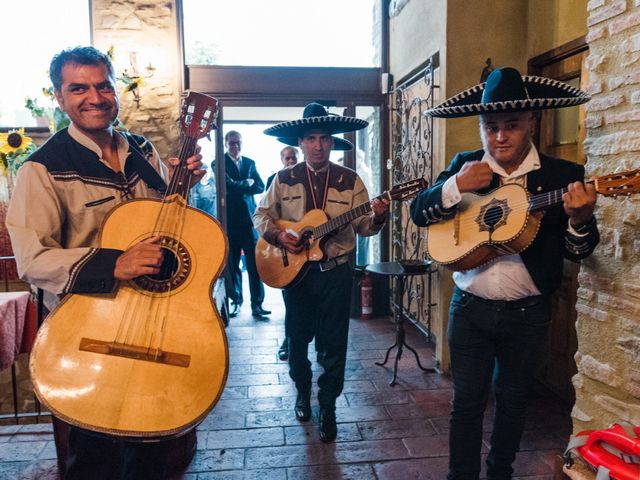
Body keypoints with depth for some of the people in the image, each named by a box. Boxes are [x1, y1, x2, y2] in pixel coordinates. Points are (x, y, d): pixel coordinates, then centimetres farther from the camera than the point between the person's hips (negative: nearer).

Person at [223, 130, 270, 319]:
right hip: (229, 219, -2)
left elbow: (260, 186, 3)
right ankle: (236, 300, 18)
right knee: (232, 263, 5)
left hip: (249, 218, 2)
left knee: (255, 262, -3)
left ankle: (257, 303, 2)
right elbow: (228, 185, -13)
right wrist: (247, 183, 0)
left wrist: (239, 187, -7)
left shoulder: (250, 163, 14)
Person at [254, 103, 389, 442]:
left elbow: (361, 225, -2)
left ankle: (327, 407, 22)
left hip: (336, 272, -1)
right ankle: (302, 391, 40)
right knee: (297, 338, 15)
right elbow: (261, 214, 5)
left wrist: (377, 218, -24)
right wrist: (278, 236, -13)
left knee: (333, 345, 4)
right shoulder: (284, 179, 0)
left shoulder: (349, 181, -1)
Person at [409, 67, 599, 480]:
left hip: (528, 313, 0)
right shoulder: (464, 167, 0)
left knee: (513, 400, 18)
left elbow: (578, 251, -4)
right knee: (467, 400, 9)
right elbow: (418, 212, -2)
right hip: (470, 308, 1)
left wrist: (579, 220, -26)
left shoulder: (563, 177, -5)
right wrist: (456, 186, -19)